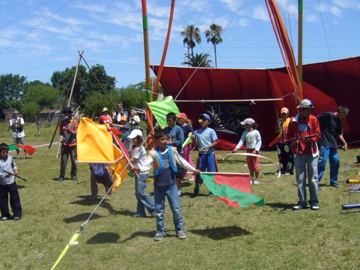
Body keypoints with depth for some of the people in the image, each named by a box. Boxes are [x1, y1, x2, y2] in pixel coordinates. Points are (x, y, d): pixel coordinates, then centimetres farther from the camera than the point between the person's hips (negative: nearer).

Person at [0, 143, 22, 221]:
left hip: (11, 182, 2)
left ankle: (17, 213, 13)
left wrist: (15, 170, 5)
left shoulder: (10, 158, 2)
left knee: (15, 198, 4)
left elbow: (14, 165, 21)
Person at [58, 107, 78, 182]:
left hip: (73, 144, -1)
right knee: (63, 160, -6)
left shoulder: (74, 121, 0)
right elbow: (61, 132, 11)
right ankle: (61, 176, -1)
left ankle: (74, 176, 15)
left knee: (74, 161, 3)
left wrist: (69, 130, -22)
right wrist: (61, 137, -11)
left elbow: (75, 133, -5)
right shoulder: (62, 122, 7)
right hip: (65, 144, 1)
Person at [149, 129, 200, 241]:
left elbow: (182, 161, 11)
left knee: (176, 209, 4)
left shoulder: (172, 150, 0)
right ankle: (160, 231, 22)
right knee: (159, 211, 8)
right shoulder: (153, 153, -7)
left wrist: (193, 169, 15)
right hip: (159, 186, -1)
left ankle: (180, 230, 19)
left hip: (171, 185, 1)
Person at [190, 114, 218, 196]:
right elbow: (196, 145, 7)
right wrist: (193, 139, -13)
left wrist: (207, 147, -21)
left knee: (212, 172, 2)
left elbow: (215, 142, -8)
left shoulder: (211, 131, -4)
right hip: (201, 155, 3)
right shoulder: (196, 132, 6)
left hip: (210, 154, -3)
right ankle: (196, 189, 21)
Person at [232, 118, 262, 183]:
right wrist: (236, 148, -16)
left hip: (255, 150, -5)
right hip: (248, 150, 5)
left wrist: (256, 150, -19)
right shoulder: (245, 133, 4)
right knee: (250, 165, 10)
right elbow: (241, 141, -2)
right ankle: (252, 179, 20)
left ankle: (256, 179, 10)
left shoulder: (256, 132, -10)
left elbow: (259, 141, -9)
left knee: (255, 164, -2)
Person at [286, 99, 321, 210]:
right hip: (298, 153, 1)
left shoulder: (313, 119, 4)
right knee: (300, 179, 4)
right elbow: (288, 135, 10)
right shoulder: (293, 121, 4)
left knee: (313, 178, -1)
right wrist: (293, 140, -10)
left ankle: (314, 202, 7)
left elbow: (318, 134, 2)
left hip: (311, 152, -1)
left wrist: (309, 138, -16)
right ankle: (302, 202, 12)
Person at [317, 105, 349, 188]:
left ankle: (333, 181, 22)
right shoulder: (328, 115, -10)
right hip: (324, 142, -8)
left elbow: (339, 134, 16)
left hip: (333, 144, 8)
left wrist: (344, 142, 3)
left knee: (335, 161, 7)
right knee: (323, 160, -15)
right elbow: (315, 120, -10)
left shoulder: (339, 122, 13)